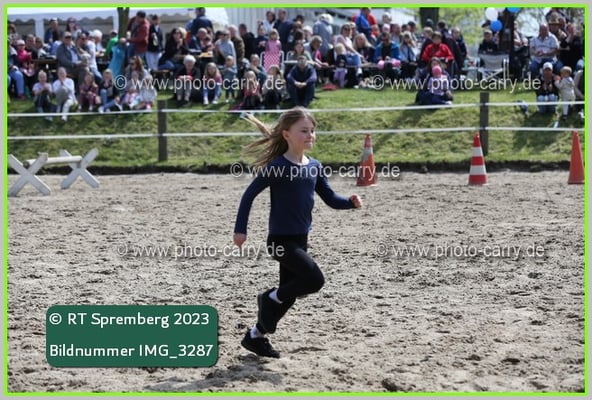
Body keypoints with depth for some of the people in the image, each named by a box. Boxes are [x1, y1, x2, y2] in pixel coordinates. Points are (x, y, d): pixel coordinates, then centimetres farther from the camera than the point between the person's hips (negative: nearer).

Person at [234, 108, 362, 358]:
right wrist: (240, 229, -11)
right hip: (281, 240, -7)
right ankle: (270, 298, 3)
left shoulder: (314, 167, 6)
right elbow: (250, 194, -9)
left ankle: (255, 336, 28)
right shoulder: (277, 166, -13)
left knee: (289, 294, 12)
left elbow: (330, 199, 9)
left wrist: (351, 202, -11)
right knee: (314, 280, -19)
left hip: (300, 239, 7)